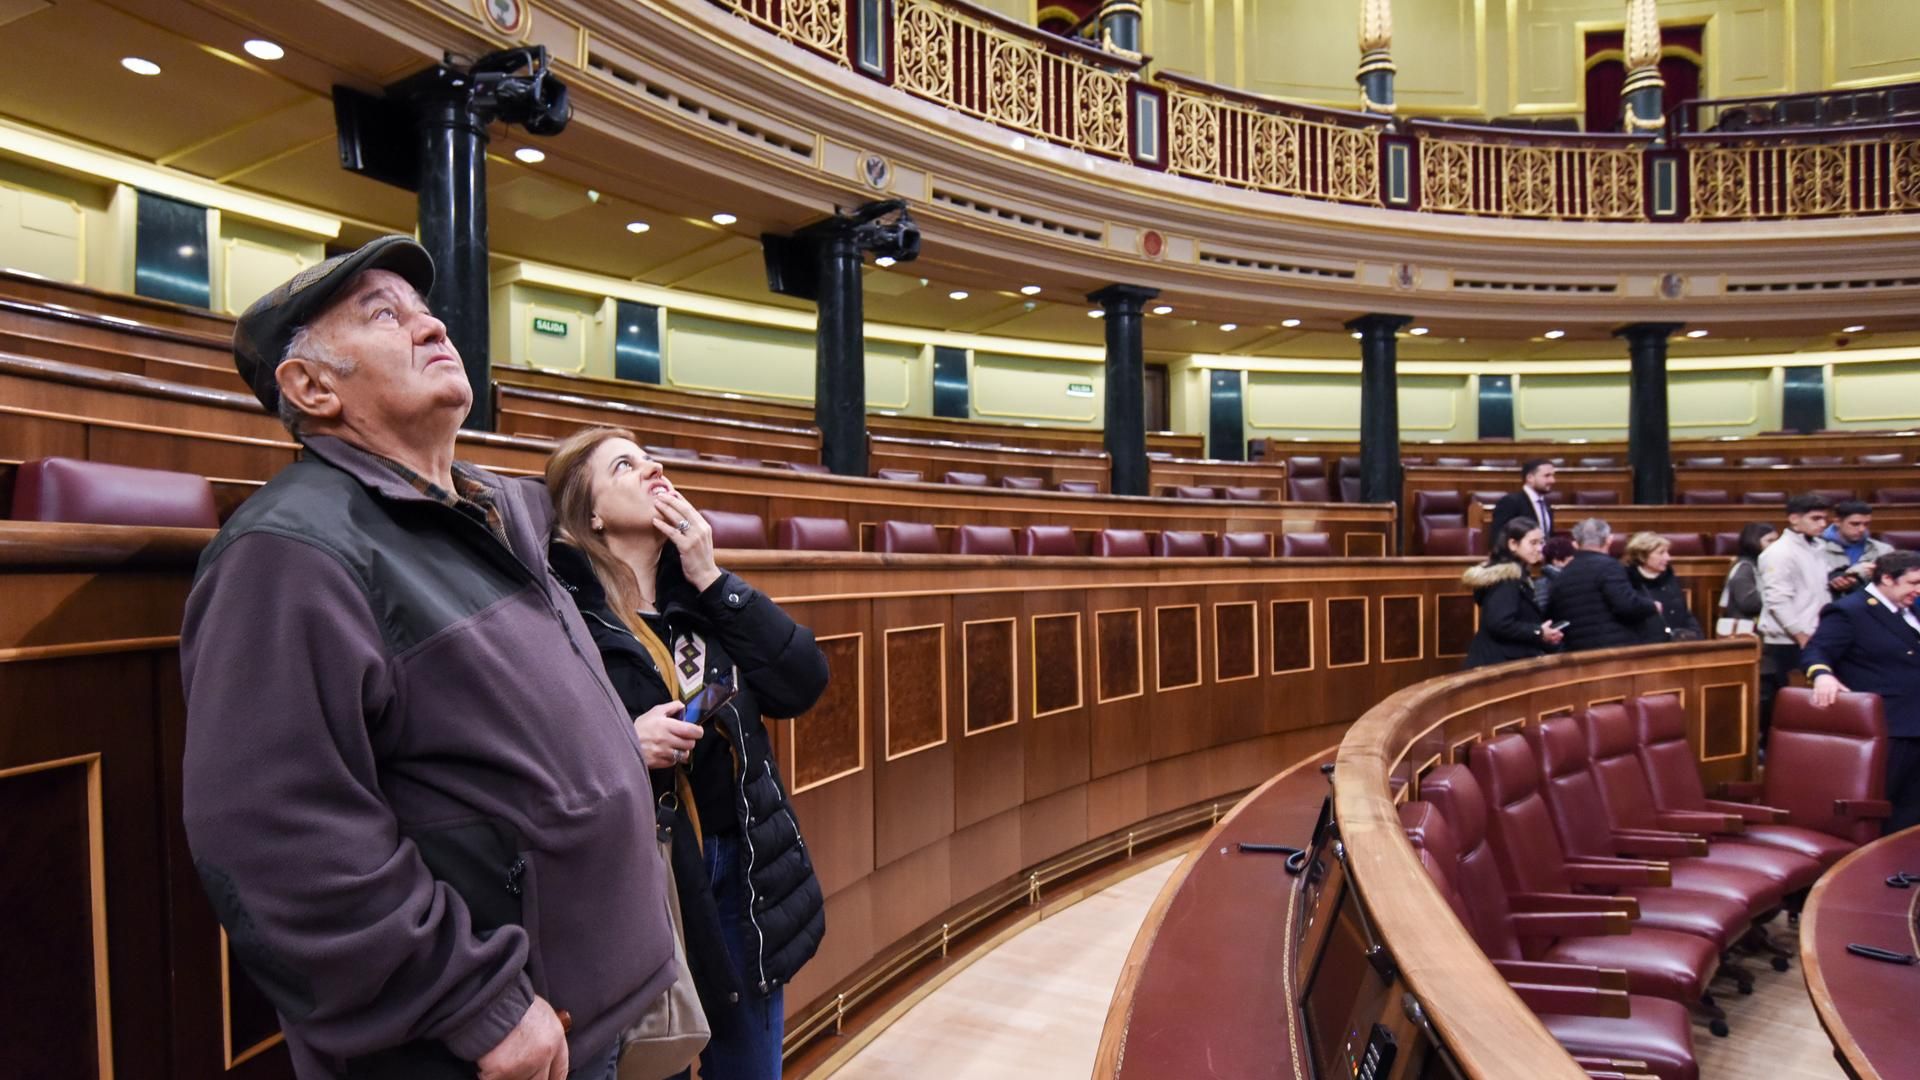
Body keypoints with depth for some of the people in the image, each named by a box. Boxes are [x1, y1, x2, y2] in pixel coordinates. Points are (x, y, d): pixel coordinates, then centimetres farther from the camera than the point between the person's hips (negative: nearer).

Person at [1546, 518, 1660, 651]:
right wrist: (1653, 607, 1)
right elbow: (1627, 604, -18)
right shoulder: (1607, 566, -8)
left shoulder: (1561, 576, 11)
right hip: (1617, 647, -6)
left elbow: (1554, 618, 15)